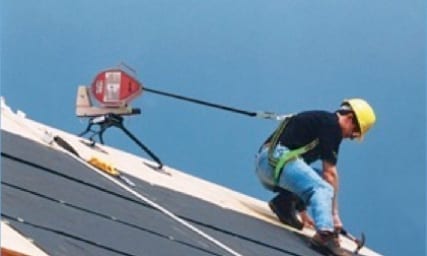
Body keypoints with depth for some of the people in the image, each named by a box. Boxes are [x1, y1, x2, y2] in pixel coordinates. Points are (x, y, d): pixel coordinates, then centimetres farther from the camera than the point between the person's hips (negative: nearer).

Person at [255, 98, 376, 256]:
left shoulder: (319, 121, 26)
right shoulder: (331, 125, -3)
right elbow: (330, 173, -5)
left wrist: (301, 209, 38)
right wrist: (334, 213, -2)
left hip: (264, 162, 10)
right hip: (277, 159, -10)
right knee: (323, 188, -21)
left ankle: (284, 201, -1)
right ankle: (325, 234, -45)